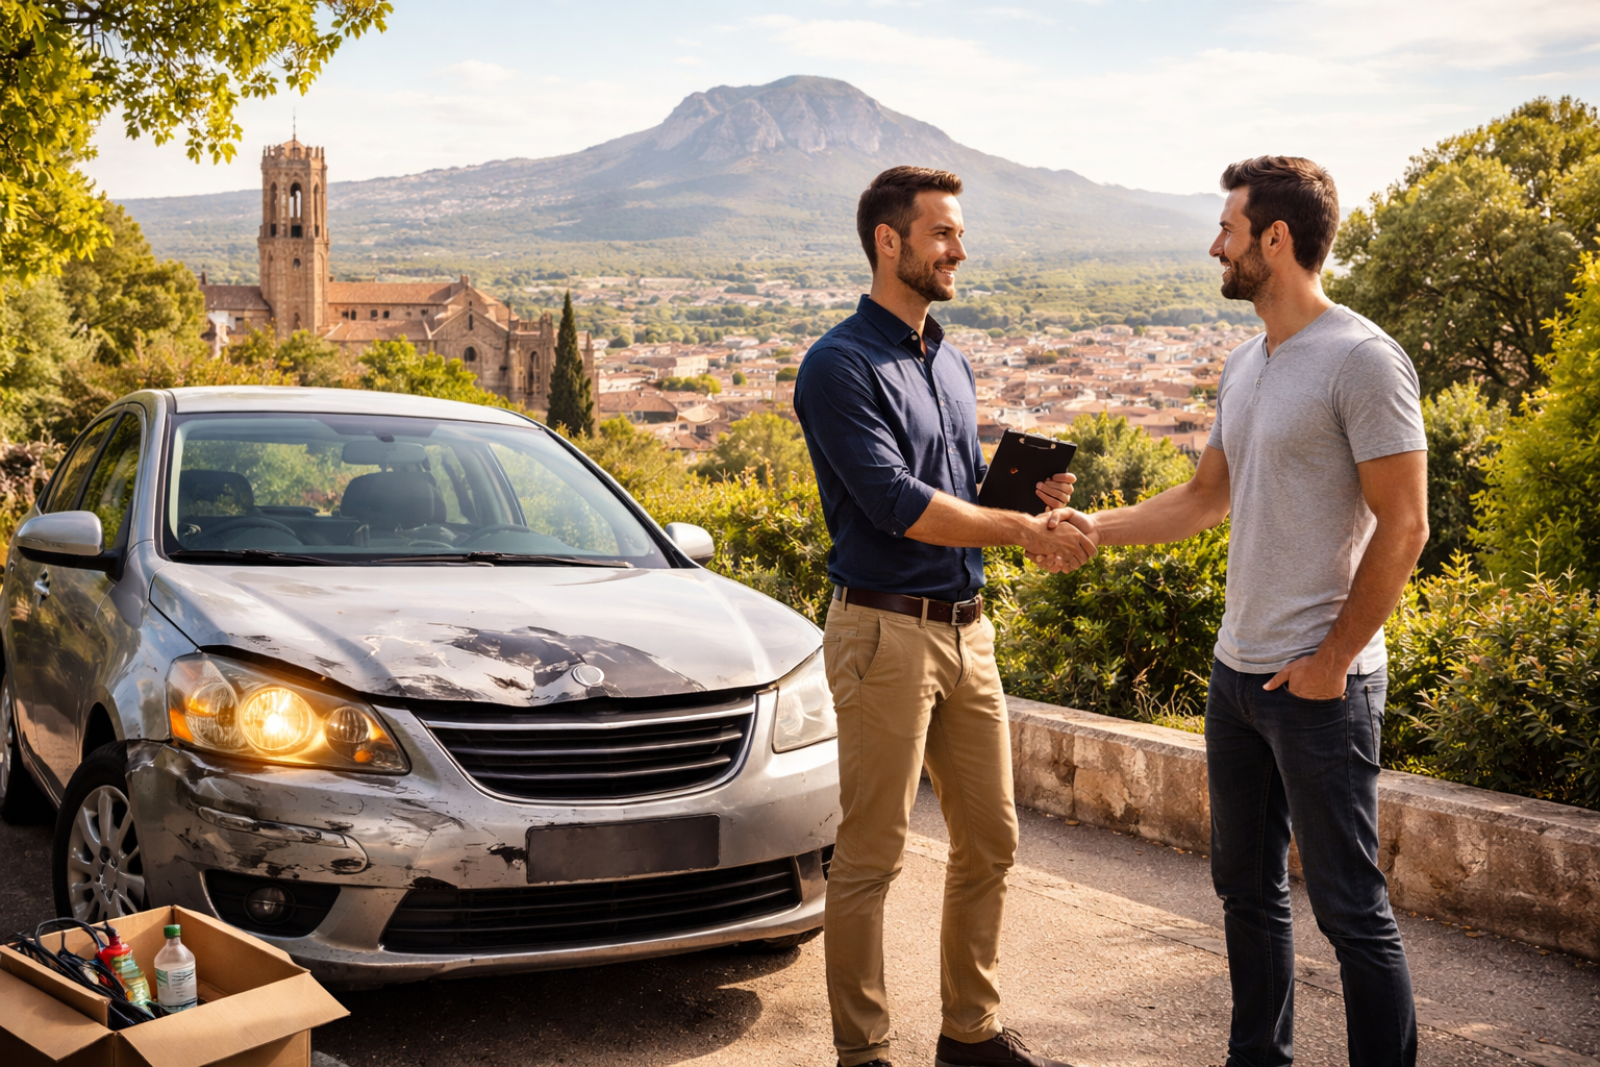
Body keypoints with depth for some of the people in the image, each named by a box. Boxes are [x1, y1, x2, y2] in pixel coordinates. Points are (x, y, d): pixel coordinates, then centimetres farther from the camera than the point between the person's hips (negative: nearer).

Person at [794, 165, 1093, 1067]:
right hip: (886, 630, -8)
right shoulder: (840, 366, -10)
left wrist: (1027, 495, 2)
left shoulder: (953, 365, 17)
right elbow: (897, 504, -19)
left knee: (991, 843, 14)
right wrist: (1021, 529, -16)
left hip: (968, 628, 8)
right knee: (872, 858, 0)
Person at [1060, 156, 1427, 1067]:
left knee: (1350, 905, 0)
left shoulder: (1362, 360, -14)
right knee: (1248, 887, 18)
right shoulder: (1246, 364, 12)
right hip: (1238, 671, 9)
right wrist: (1095, 527, 8)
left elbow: (1403, 527, -17)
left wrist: (1331, 663, -16)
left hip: (1319, 685, -9)